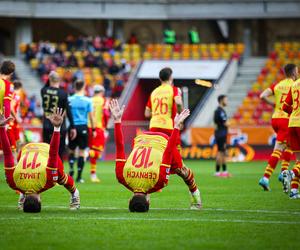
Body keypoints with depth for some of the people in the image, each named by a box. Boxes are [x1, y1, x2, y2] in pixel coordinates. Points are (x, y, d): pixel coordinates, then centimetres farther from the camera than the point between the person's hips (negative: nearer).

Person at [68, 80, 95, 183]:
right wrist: (93, 129, 7)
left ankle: (71, 168, -5)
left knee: (71, 150, 17)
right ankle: (79, 176, 1)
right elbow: (91, 116, -1)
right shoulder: (87, 101, -3)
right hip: (83, 127, -1)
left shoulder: (69, 100, -1)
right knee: (82, 152, 3)